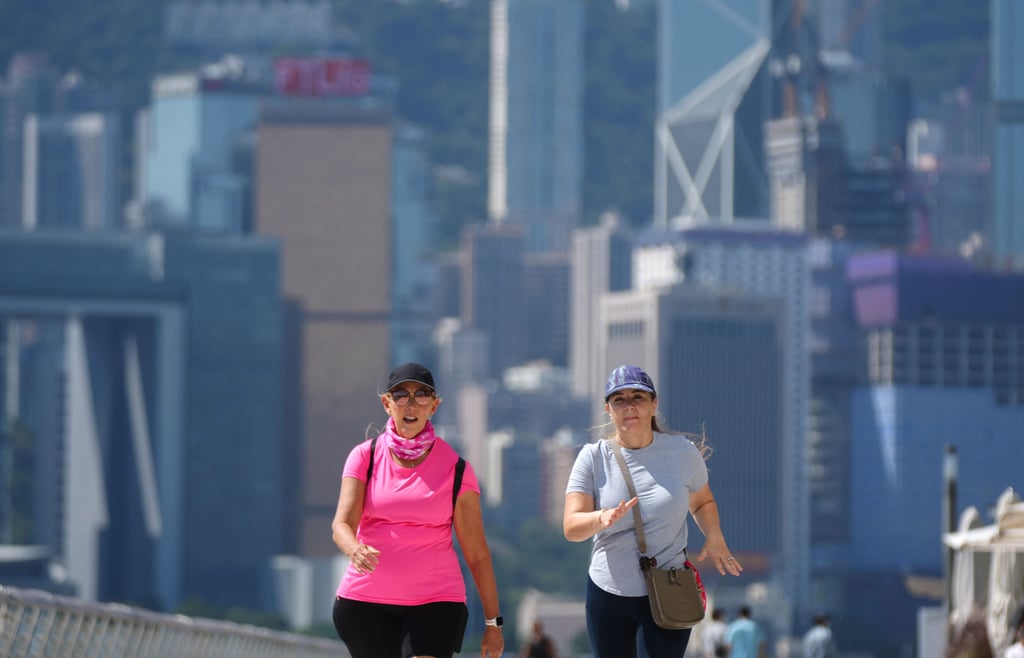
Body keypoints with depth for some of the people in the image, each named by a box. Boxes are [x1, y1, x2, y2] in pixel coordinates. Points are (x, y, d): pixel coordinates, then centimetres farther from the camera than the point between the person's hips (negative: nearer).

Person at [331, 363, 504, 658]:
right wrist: (355, 550, -33)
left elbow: (476, 553, 2)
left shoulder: (455, 468, 0)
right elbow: (342, 523, -9)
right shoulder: (365, 456, 3)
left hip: (435, 602, -2)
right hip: (365, 600, 2)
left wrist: (493, 622, 0)